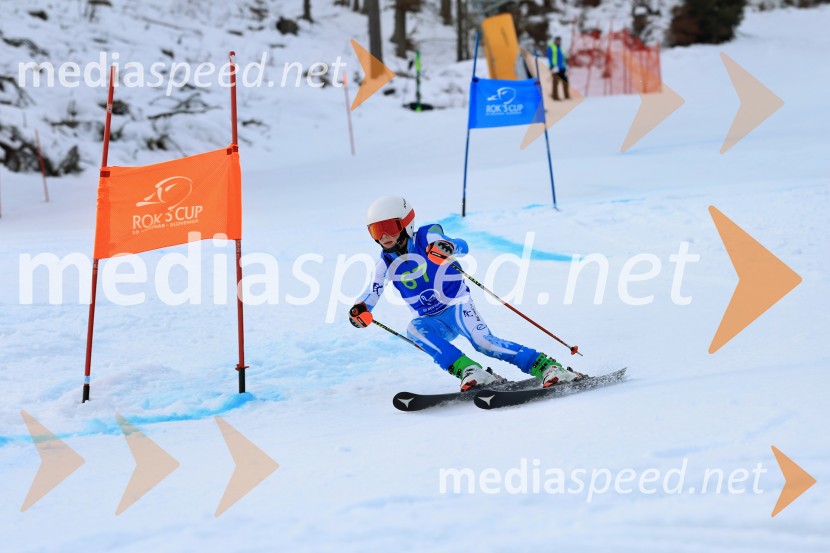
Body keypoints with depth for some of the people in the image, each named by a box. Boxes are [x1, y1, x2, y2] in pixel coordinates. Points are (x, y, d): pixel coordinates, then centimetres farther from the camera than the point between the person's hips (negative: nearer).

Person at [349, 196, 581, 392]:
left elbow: (463, 246, -29)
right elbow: (372, 292, 10)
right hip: (432, 320, 5)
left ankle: (549, 368, -24)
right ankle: (470, 372, -36)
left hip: (456, 306, -5)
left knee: (483, 342, -27)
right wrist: (360, 308, -12)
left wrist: (447, 247, -53)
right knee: (415, 330, -28)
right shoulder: (386, 263, 1)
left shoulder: (426, 238, -14)